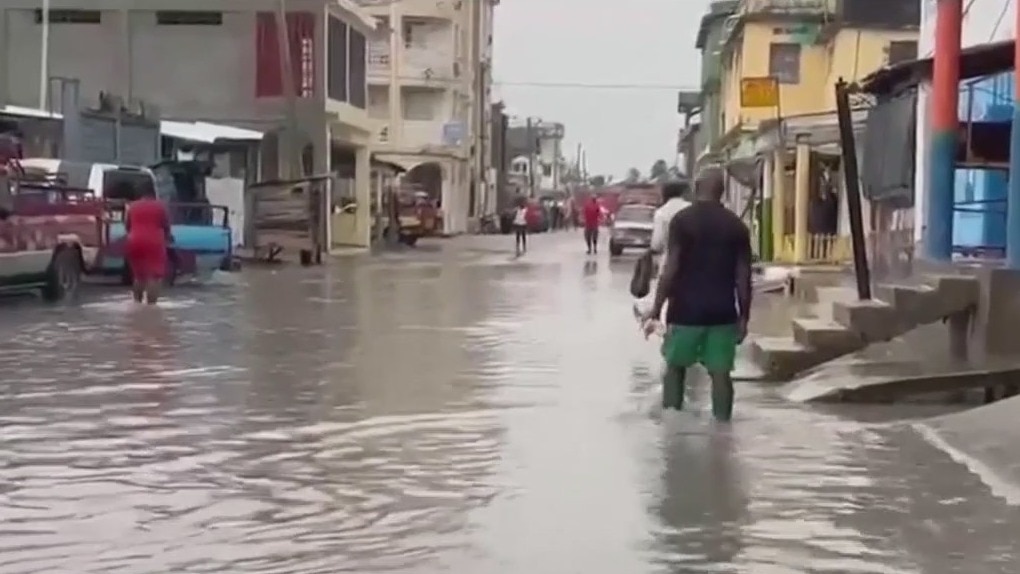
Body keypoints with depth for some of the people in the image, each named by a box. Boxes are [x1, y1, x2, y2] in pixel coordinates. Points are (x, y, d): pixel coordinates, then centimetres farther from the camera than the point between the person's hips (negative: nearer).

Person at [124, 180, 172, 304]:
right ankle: (151, 303, -15)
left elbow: (127, 226, 17)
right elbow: (166, 226, 8)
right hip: (153, 243, -3)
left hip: (135, 243, 3)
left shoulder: (132, 206, 13)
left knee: (138, 275, 18)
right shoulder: (160, 206, 6)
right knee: (154, 276, -5)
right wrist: (167, 238, 26)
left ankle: (137, 302, 19)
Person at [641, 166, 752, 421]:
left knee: (675, 365, 14)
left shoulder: (682, 220, -6)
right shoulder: (736, 225, 4)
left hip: (686, 309, -2)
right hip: (723, 312, 2)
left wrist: (656, 309, -5)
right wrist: (744, 317, 10)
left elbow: (671, 269, -11)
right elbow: (743, 276, 3)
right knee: (720, 372, 4)